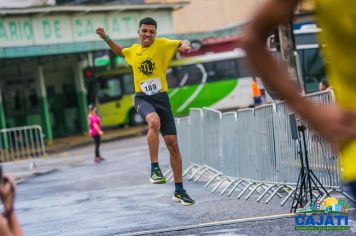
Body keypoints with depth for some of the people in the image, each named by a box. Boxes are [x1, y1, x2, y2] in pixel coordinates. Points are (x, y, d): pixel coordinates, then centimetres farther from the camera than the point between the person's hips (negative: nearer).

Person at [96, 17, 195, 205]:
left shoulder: (161, 44, 0)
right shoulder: (133, 50, 13)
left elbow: (182, 44, -11)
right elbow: (119, 51, 34)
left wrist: (185, 45, -33)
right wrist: (106, 38, 22)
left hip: (161, 97, 0)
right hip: (142, 98, 0)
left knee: (172, 143, 0)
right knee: (154, 122, -36)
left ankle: (179, 190, 10)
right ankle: (155, 168, -30)